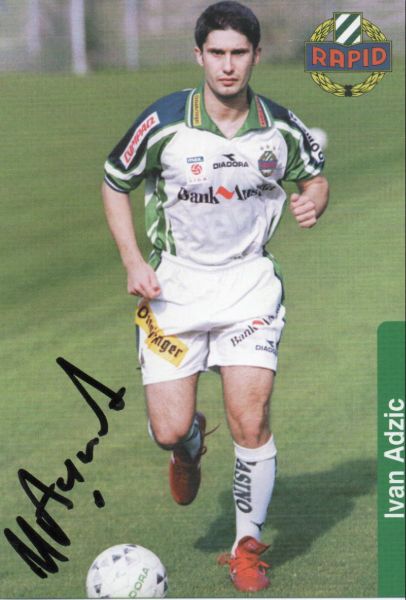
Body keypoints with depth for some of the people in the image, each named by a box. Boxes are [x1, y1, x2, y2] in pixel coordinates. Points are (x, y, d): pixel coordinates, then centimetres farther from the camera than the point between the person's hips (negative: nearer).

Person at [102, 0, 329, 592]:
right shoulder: (164, 122, -12)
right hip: (175, 283, 0)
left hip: (249, 282, 0)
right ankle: (190, 446, 36)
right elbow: (115, 182, 3)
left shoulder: (280, 127, -6)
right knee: (168, 431, -4)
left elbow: (315, 175, 14)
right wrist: (133, 261, -7)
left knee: (251, 421, -11)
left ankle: (247, 546, 8)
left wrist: (313, 199, -11)